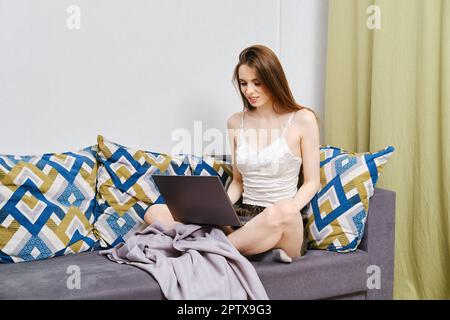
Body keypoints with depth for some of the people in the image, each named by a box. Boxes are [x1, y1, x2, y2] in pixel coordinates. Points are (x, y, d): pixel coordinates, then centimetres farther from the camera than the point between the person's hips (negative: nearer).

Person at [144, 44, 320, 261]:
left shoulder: (302, 120, -2)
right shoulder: (236, 122, 10)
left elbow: (312, 182, 1)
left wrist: (289, 209, -19)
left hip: (284, 224, -5)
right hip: (241, 217, 5)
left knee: (284, 211, -43)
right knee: (155, 213, -13)